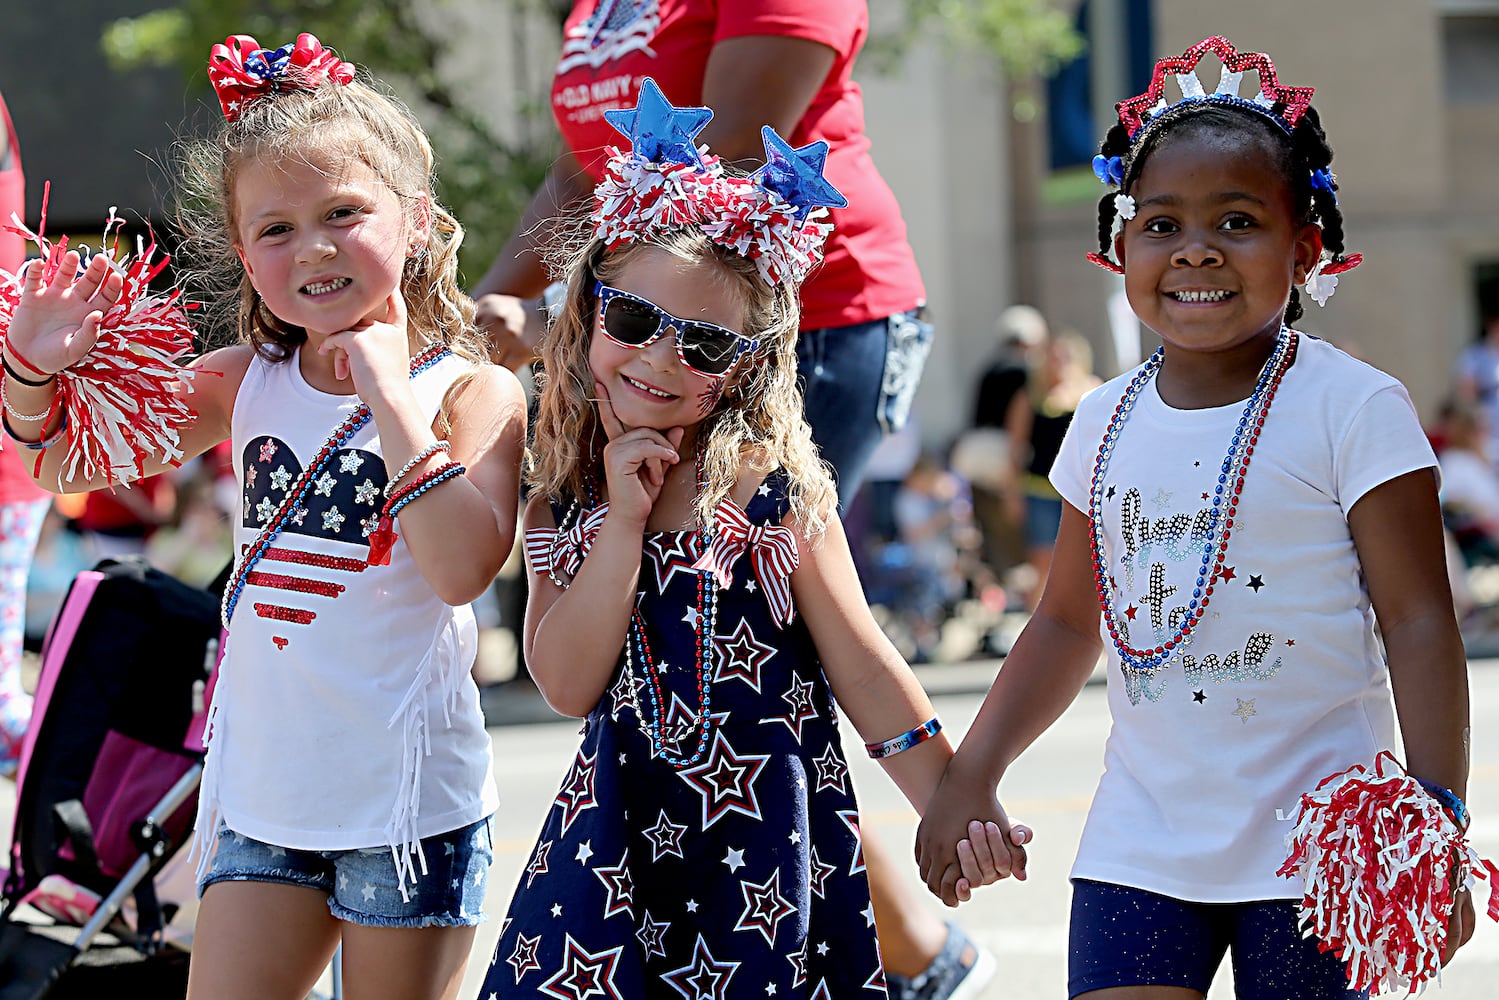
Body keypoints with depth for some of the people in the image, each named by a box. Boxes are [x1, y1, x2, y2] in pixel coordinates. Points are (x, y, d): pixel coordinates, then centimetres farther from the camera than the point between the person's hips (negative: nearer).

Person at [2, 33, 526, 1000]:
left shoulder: (472, 393, -9)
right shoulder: (247, 383, 5)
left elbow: (462, 567, -25)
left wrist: (387, 392, -23)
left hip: (405, 800, -4)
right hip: (262, 793, 4)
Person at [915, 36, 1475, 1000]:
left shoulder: (1353, 407, -7)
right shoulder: (1106, 424, 9)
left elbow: (1419, 621, -9)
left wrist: (1437, 822, -16)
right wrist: (971, 776, 15)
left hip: (1309, 846, -4)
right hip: (1140, 844, 4)